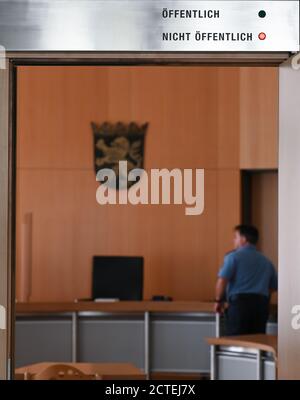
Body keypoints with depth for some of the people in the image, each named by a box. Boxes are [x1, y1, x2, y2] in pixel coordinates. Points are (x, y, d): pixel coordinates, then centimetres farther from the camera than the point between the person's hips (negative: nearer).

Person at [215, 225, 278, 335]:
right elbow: (274, 287, 24)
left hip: (240, 302, -6)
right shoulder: (266, 261, 19)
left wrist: (219, 300, 2)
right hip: (261, 304, 6)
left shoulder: (234, 256, -1)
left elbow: (222, 280, -11)